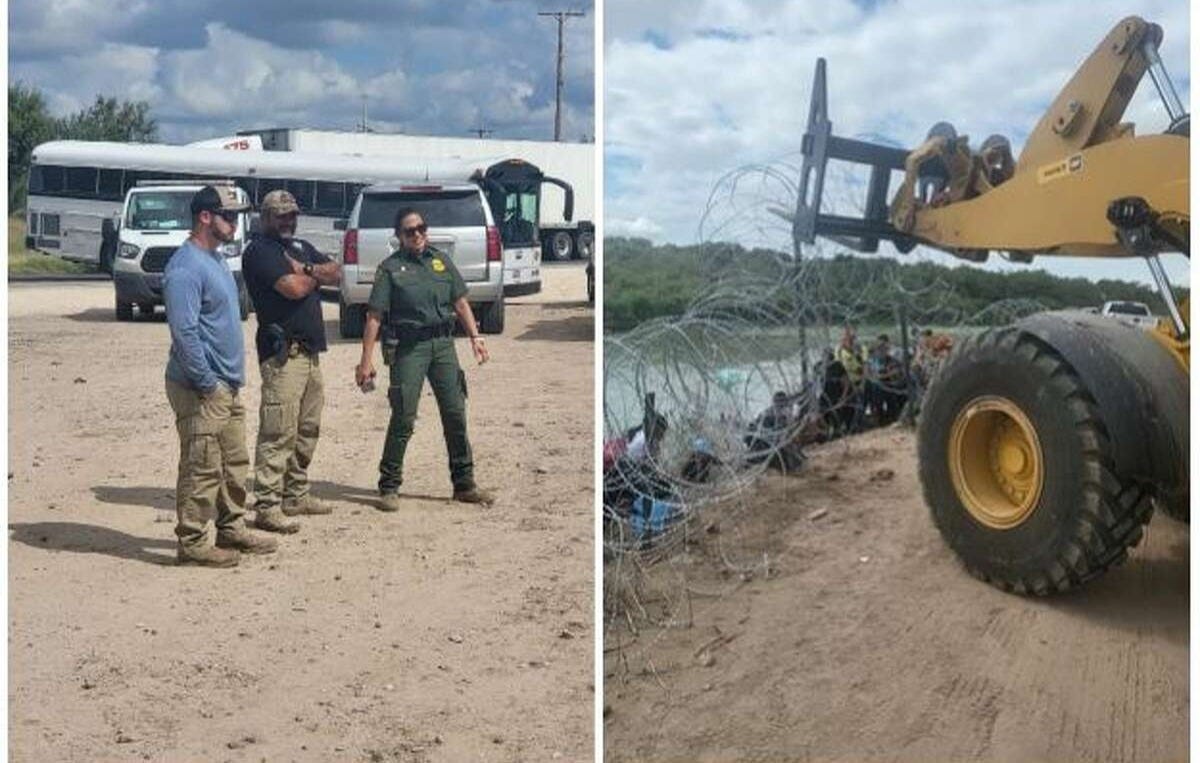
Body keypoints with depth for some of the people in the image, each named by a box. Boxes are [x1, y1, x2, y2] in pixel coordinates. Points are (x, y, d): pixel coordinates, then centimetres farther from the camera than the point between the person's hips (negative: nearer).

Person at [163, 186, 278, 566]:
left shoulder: (217, 260, 15)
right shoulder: (186, 267, -17)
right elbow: (184, 332, -23)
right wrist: (207, 384, -20)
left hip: (228, 385, 10)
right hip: (202, 388, -10)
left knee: (235, 463, 16)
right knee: (201, 468, -3)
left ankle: (232, 529, 27)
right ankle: (192, 542, 6)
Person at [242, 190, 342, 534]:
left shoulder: (301, 246, 22)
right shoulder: (259, 250, -5)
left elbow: (336, 273, 9)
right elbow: (294, 288, -18)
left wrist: (306, 270, -7)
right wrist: (317, 274, 2)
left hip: (310, 351, 9)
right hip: (283, 352, -9)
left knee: (307, 430, 14)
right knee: (278, 433, -10)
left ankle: (296, 495, 24)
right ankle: (266, 507, -7)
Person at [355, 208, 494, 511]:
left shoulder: (441, 261, 14)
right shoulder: (390, 268, 1)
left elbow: (460, 302, 17)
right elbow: (374, 316, -4)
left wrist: (475, 336, 3)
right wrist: (366, 360, -10)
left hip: (443, 343, 4)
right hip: (409, 347, -4)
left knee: (456, 414, 5)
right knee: (403, 418, -6)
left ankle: (464, 484, 15)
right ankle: (389, 488, 6)